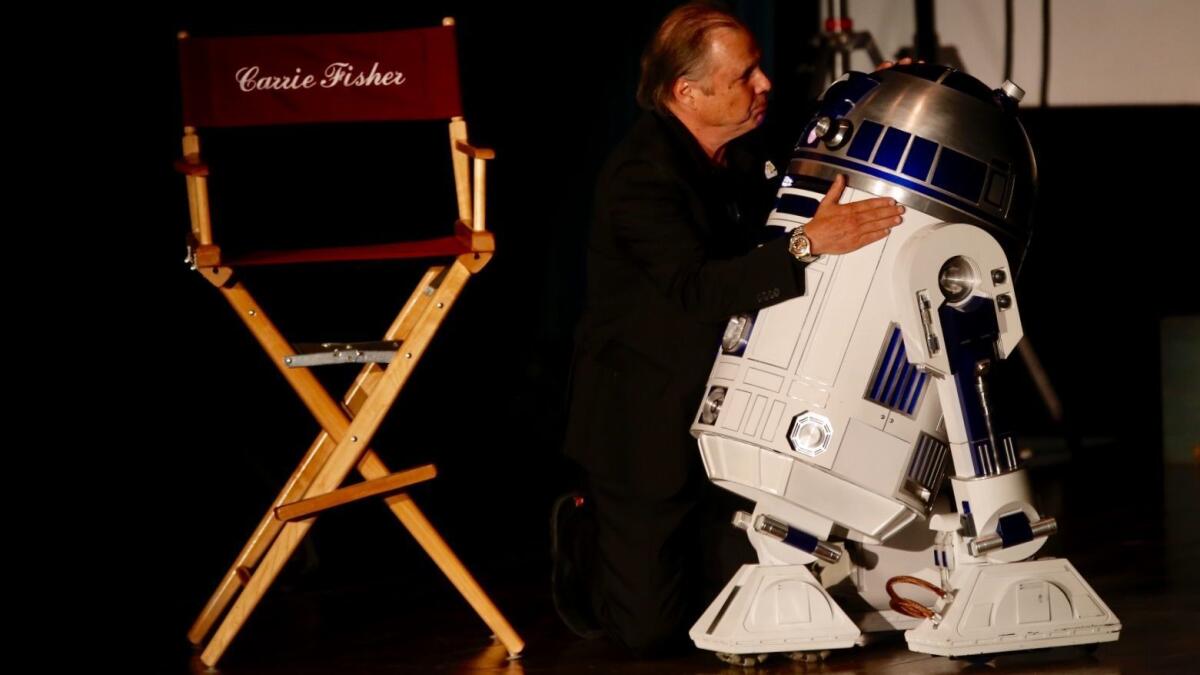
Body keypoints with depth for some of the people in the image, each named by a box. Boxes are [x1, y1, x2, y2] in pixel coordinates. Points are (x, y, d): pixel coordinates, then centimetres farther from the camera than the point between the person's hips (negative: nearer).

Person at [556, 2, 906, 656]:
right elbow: (697, 287, -35)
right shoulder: (642, 173, -23)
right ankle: (583, 536, 28)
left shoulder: (735, 157, 5)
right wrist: (807, 245, -45)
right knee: (649, 627, -2)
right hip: (643, 424, -8)